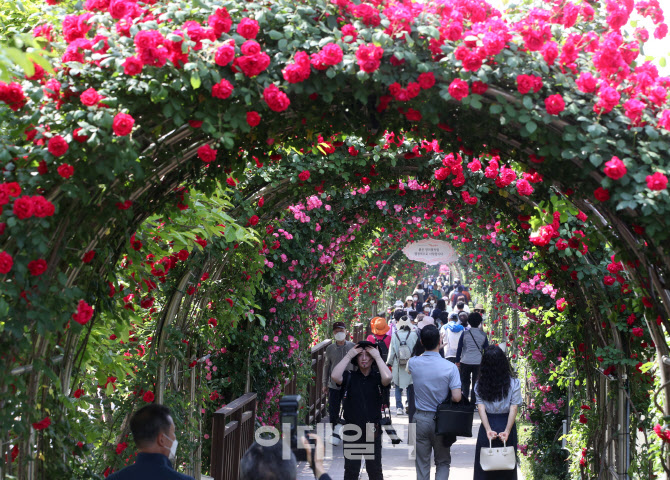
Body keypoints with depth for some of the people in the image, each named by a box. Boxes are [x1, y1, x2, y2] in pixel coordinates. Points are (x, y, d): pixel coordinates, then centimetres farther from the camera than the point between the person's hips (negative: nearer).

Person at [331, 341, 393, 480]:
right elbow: (335, 376, -18)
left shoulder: (377, 377, -1)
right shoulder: (350, 377, 1)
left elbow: (388, 378, -23)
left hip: (373, 432, -1)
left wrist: (378, 357, -14)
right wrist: (348, 356, -12)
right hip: (352, 431, 1)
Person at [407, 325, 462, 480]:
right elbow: (457, 397, -19)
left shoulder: (414, 363, -7)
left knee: (422, 464, 10)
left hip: (420, 419, 2)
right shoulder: (450, 367, -15)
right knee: (443, 462, 13)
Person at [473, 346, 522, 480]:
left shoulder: (480, 385, -2)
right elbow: (514, 408, -13)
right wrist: (507, 431, -17)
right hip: (506, 425, -1)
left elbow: (481, 408, -10)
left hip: (487, 426, 1)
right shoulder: (513, 383, -6)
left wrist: (488, 430, -16)